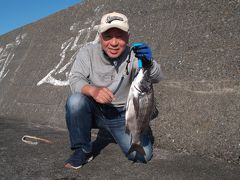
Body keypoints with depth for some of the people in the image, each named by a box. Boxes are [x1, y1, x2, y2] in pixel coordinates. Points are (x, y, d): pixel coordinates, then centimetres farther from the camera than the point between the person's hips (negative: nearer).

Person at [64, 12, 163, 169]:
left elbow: (156, 78, -23)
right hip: (94, 110, 0)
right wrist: (93, 90, -42)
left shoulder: (132, 55, -12)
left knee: (143, 155, -12)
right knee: (75, 100, -31)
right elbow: (75, 79, -19)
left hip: (123, 116, 0)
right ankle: (83, 150, -8)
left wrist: (148, 62, -48)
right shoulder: (88, 52, -10)